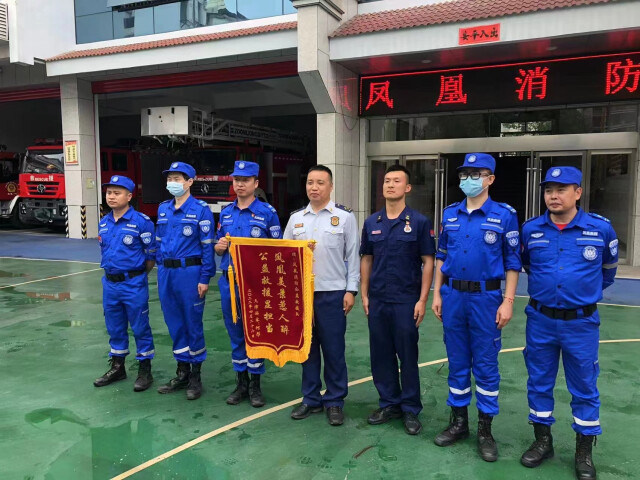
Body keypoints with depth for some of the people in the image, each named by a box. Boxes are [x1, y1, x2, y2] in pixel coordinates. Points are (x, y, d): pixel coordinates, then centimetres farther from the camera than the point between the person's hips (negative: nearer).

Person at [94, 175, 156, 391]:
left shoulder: (141, 221, -13)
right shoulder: (104, 222, 8)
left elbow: (152, 254, -9)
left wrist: (137, 276, 1)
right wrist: (111, 272, 16)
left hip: (133, 284, -6)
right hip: (110, 283, 6)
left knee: (140, 327, 4)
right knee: (114, 328, 16)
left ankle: (145, 371, 16)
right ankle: (117, 367, 32)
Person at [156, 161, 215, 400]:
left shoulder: (201, 210, -7)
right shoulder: (163, 209, 11)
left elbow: (207, 246, -9)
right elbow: (159, 241, 17)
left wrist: (204, 278, -12)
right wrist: (161, 269, 13)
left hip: (189, 272, -6)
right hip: (166, 272, 6)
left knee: (193, 323, 3)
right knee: (174, 323, 12)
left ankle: (195, 376, 18)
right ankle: (182, 372, 27)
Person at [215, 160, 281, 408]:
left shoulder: (267, 212, -4)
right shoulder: (226, 212, 10)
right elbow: (218, 248, 15)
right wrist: (220, 246, -7)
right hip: (229, 280, 4)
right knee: (235, 333, 12)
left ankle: (255, 385, 19)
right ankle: (241, 382, 26)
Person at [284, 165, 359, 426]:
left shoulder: (345, 216, 0)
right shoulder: (296, 218, 10)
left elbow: (353, 256, -1)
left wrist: (351, 290, -6)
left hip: (333, 293, -3)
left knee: (333, 349, 3)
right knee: (307, 347, 11)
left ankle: (334, 402, 18)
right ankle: (311, 399, 24)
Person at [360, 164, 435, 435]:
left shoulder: (419, 222, -5)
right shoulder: (371, 222, 7)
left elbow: (428, 262, -5)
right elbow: (366, 259, 12)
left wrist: (422, 300, -10)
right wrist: (364, 295, 6)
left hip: (406, 301, -4)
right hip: (377, 300, 4)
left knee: (408, 356, 5)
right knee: (381, 355, 11)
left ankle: (410, 409, 19)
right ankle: (389, 403, 27)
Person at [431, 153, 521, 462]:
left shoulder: (504, 215, -5)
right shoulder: (450, 214, 7)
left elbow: (512, 262, -3)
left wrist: (508, 301, -8)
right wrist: (437, 294, 8)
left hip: (485, 297, -3)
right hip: (453, 296, 4)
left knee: (485, 364, 5)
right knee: (457, 361, 12)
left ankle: (485, 429, 19)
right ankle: (459, 421, 27)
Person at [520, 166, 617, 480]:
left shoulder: (601, 228, -8)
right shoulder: (530, 229, -4)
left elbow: (608, 269, 13)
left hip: (581, 323, -1)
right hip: (540, 321, 2)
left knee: (584, 388, 9)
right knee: (539, 384, 11)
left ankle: (584, 452, 26)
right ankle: (542, 442, 29)